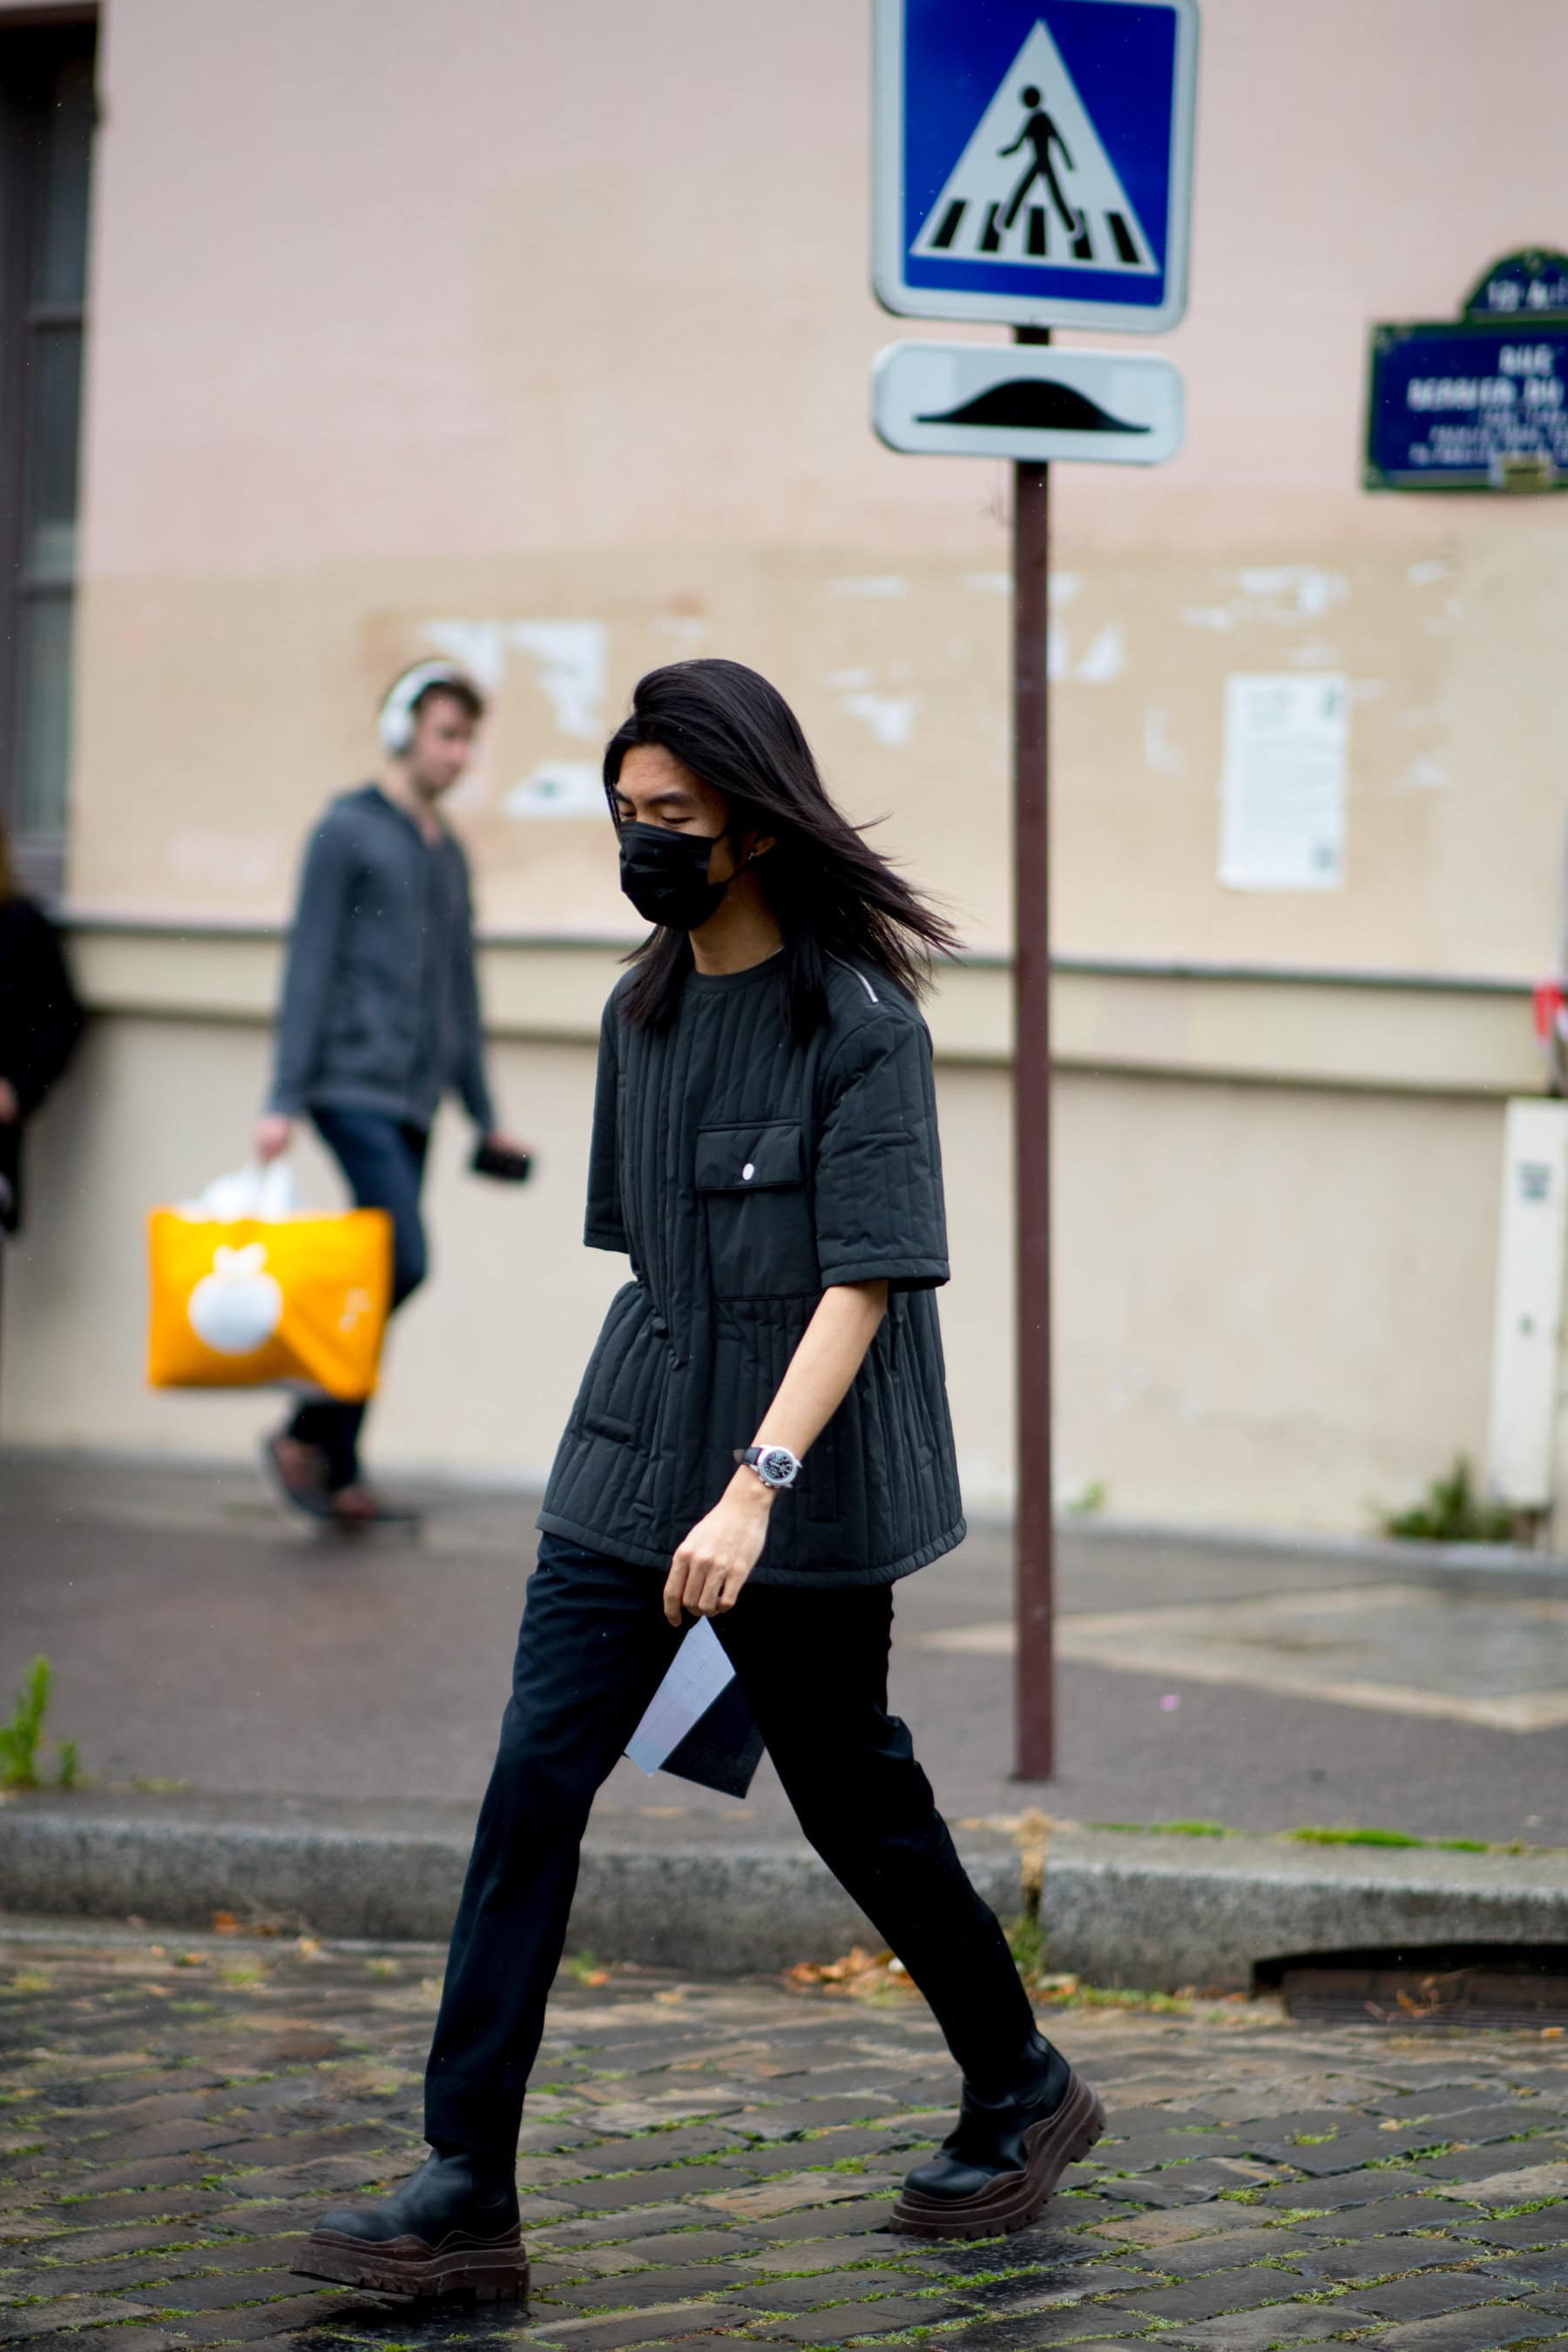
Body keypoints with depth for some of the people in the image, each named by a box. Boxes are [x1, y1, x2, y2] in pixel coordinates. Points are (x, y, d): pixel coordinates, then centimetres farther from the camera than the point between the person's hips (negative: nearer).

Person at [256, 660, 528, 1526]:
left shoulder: (448, 852, 19)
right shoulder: (347, 831, -3)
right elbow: (308, 967, -7)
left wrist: (485, 1113, 23)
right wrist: (284, 1098, -12)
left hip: (415, 1097, 7)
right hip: (355, 1087, -7)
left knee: (380, 1275, 4)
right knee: (402, 1262, -17)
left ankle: (338, 1473, 8)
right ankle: (308, 1436, -6)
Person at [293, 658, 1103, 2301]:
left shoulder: (860, 1022, -13)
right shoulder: (640, 1011, 9)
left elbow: (864, 1279, -20)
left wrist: (754, 1486, -29)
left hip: (805, 1493, -6)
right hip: (630, 1462, 6)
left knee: (854, 1800, 7)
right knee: (532, 1784, -5)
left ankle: (1024, 2094, 32)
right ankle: (464, 2193, -5)